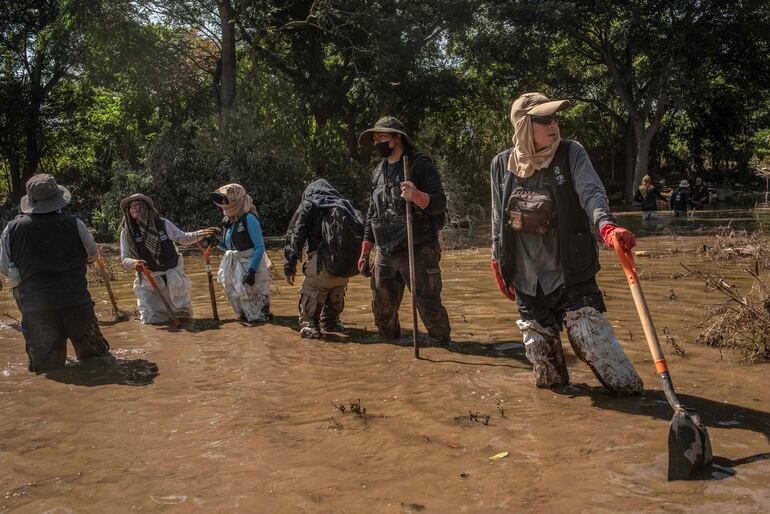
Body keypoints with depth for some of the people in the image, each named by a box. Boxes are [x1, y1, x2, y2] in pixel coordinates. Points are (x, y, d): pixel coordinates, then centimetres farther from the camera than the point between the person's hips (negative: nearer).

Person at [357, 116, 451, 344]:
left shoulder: (420, 164, -4)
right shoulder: (378, 171, 16)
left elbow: (440, 203, -10)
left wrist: (417, 196, -31)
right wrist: (365, 250, 18)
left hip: (418, 251, -6)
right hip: (385, 253, 7)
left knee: (427, 304, -5)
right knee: (382, 308, 12)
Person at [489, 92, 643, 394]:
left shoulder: (571, 154, -5)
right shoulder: (502, 165, 3)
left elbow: (591, 193, -22)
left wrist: (606, 225, -41)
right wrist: (498, 261, 13)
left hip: (571, 273, -3)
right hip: (526, 280, 3)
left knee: (592, 340, -12)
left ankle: (627, 386, 15)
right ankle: (555, 381, 41)